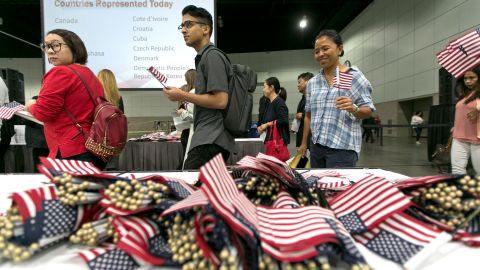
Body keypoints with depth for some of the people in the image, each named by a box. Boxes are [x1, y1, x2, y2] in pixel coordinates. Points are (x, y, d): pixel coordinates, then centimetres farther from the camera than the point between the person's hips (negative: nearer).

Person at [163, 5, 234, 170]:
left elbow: (220, 101, -18)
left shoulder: (212, 56, -8)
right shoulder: (204, 57, 22)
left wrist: (183, 96, -11)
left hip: (210, 140, -10)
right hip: (210, 138, 10)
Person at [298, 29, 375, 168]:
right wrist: (304, 143, 15)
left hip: (343, 148, -4)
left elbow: (368, 110, -3)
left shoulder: (354, 76, -1)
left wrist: (354, 109, -24)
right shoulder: (312, 82, 11)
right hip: (316, 146, 5)